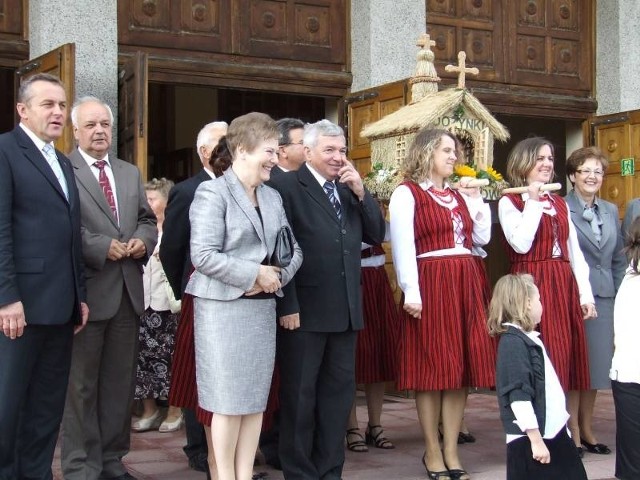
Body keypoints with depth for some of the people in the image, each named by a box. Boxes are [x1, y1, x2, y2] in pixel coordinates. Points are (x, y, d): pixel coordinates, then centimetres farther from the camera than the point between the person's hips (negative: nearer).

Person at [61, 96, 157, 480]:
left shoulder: (130, 173, 17)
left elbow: (147, 219, 18)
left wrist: (143, 241, -3)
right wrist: (103, 247, -18)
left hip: (128, 290, 7)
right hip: (86, 290, -6)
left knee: (120, 381, 12)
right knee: (81, 383, 1)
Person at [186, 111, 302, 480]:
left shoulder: (273, 197, 13)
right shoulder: (213, 193, -8)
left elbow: (294, 249, 12)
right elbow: (203, 255, -17)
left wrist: (277, 275, -9)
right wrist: (255, 274, -16)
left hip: (263, 306, 7)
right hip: (224, 306, -6)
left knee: (256, 397, 8)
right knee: (229, 399, -2)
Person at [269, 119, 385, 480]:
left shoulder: (349, 189, 14)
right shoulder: (286, 186, -7)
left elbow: (377, 235, 9)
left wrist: (361, 192, -3)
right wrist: (287, 306, -17)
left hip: (345, 310, 7)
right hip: (304, 310, -7)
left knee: (339, 390, 13)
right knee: (300, 394, 5)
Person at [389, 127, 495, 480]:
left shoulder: (459, 193, 18)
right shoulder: (406, 194, -2)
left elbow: (482, 238, 16)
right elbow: (403, 247, -11)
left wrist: (476, 199, 9)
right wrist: (411, 291, -18)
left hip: (466, 284, 6)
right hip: (430, 283, -6)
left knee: (461, 366, 6)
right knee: (432, 367, -1)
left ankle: (451, 451, 13)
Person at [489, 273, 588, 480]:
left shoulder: (528, 338, 14)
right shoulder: (513, 342, -16)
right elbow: (518, 395, -21)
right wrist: (536, 439, -21)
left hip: (553, 433, 9)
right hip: (529, 439, -9)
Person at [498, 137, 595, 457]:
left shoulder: (560, 203, 17)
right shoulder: (509, 202, 1)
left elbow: (575, 251, 14)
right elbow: (521, 244, -16)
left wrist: (585, 294, 6)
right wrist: (533, 201, -11)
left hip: (565, 286, 6)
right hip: (532, 285, -6)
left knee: (570, 359, 5)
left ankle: (572, 436, 13)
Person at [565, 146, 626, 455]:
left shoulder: (611, 211, 14)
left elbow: (618, 258, 17)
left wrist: (621, 293, 9)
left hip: (604, 296, 6)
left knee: (596, 363, 10)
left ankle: (586, 431, 21)